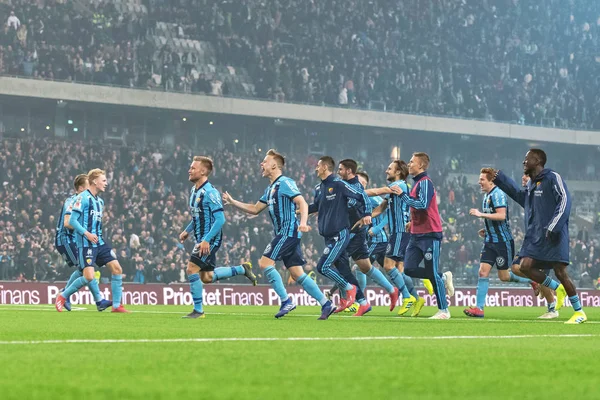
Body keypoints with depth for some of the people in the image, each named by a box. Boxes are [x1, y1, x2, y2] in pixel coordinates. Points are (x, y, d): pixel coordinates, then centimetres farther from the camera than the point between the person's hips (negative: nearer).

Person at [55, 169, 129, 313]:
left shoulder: (100, 201, 17)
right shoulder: (83, 198, -10)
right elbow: (72, 221, -14)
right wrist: (87, 234, -21)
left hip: (99, 242, 8)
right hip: (85, 243, -8)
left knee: (117, 268, -2)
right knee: (89, 276, -16)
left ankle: (116, 305, 4)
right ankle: (62, 297, 4)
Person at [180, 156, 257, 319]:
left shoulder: (210, 192, -19)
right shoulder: (194, 191, 10)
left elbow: (220, 219, -23)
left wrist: (206, 240, -27)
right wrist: (187, 231, 16)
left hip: (210, 240, -9)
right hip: (201, 239, 9)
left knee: (192, 269, -14)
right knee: (206, 277, 12)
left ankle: (198, 310, -4)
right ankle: (242, 269, 26)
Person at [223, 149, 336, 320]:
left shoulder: (284, 183, -8)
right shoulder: (270, 189, 21)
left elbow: (302, 203, -17)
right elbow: (255, 209, 28)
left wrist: (303, 223, -33)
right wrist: (232, 202, 21)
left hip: (288, 231, -9)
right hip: (284, 234, 9)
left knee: (264, 262, -12)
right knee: (297, 274, 5)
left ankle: (286, 301, -9)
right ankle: (326, 304, 6)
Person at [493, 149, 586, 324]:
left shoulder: (553, 178, -7)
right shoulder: (531, 184, 17)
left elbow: (564, 201, -15)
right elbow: (520, 196, 35)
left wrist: (553, 227, -22)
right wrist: (500, 180, 30)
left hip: (554, 236, -8)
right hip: (535, 236, 8)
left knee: (560, 271, -9)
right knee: (526, 266, -6)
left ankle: (579, 312, 1)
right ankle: (558, 288, 12)